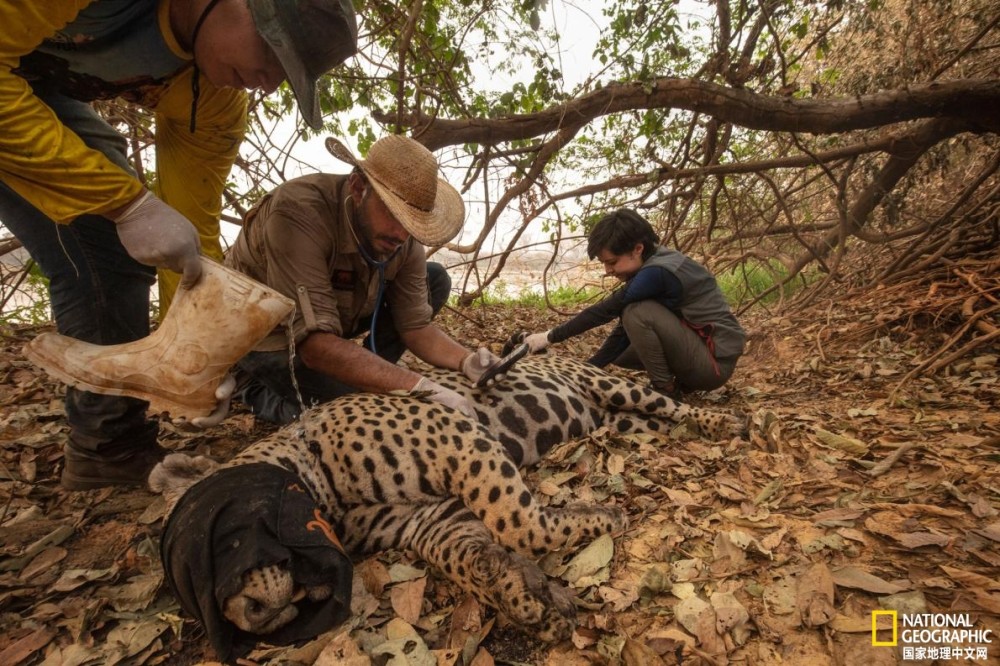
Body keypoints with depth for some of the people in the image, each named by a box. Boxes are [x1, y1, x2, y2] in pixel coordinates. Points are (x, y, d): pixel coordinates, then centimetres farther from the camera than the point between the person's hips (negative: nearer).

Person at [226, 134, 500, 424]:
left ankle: (362, 378, 2)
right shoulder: (297, 212, -36)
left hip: (338, 315, 6)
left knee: (435, 280, -5)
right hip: (265, 332, -6)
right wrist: (417, 386, -49)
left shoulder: (403, 237, -17)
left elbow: (415, 325, -13)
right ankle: (259, 388, 2)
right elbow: (316, 343, -42)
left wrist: (467, 362, -32)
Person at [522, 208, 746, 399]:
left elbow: (604, 311, -23)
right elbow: (626, 326, 3)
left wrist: (550, 337, -15)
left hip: (716, 360, -9)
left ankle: (666, 391, -10)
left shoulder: (658, 272, -25)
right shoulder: (648, 268, 2)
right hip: (695, 348, 9)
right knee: (619, 354, 8)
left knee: (639, 313, -26)